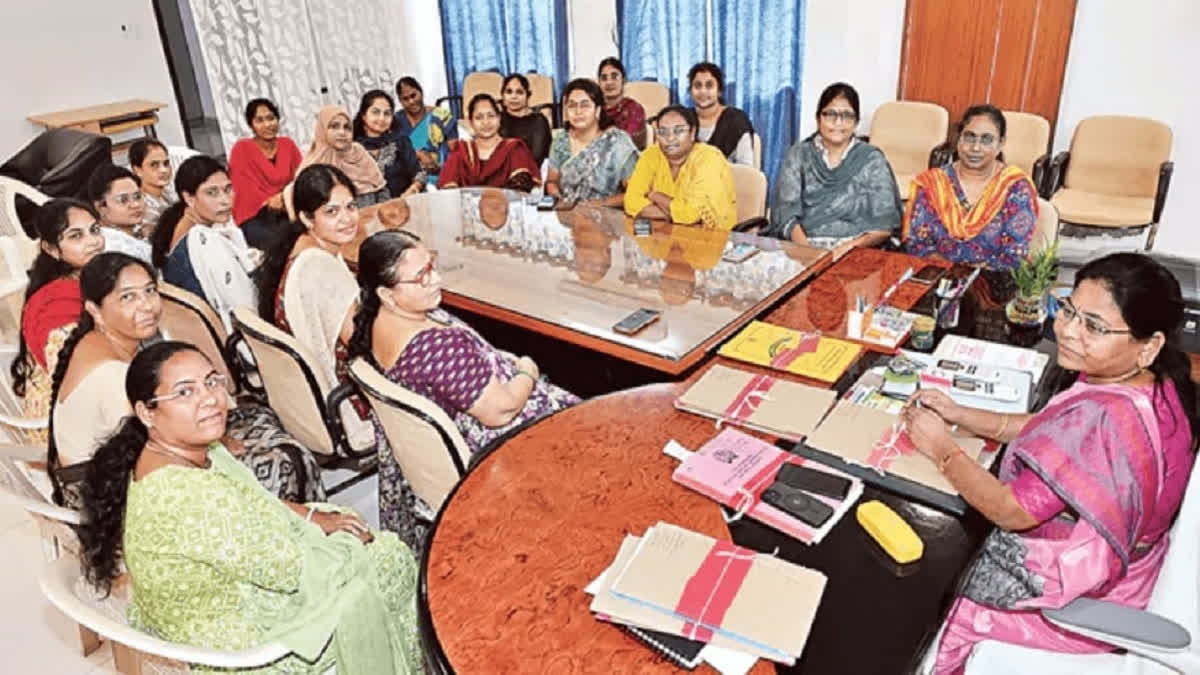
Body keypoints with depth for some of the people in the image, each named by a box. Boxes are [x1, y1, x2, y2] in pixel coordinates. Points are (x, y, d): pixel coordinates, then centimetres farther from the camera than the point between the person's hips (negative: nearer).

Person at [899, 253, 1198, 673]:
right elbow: (1048, 431, 7)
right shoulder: (1155, 384, -7)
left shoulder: (1104, 420, -36)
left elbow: (1013, 512, -27)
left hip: (1077, 600, -8)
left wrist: (943, 449, -16)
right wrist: (960, 415, -1)